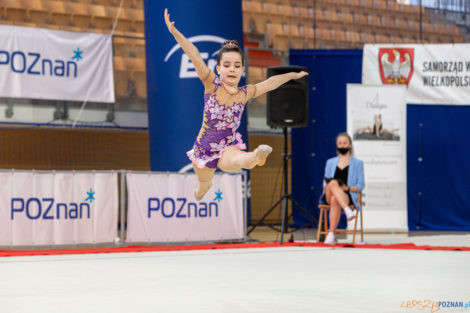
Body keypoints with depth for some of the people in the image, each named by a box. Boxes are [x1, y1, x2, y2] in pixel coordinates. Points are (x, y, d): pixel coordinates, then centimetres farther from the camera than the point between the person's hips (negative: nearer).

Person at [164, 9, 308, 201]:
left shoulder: (244, 94, -4)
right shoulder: (211, 85, -12)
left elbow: (270, 83, 13)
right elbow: (194, 55, -26)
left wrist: (292, 75, 28)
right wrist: (173, 31, -35)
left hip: (228, 149, -1)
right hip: (203, 149, 2)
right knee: (203, 184, 28)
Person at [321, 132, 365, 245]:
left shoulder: (357, 163, 17)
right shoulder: (330, 162, 25)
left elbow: (360, 186, 9)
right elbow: (325, 184, 20)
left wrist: (348, 188, -11)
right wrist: (326, 186, -5)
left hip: (348, 196, -2)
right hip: (329, 195, 2)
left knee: (335, 200, -40)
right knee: (333, 182, -36)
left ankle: (331, 235, -45)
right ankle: (348, 210, -55)